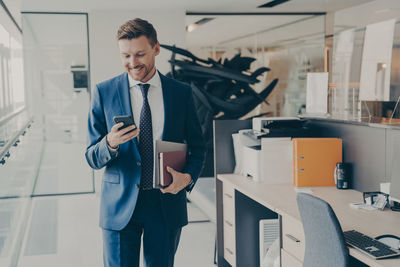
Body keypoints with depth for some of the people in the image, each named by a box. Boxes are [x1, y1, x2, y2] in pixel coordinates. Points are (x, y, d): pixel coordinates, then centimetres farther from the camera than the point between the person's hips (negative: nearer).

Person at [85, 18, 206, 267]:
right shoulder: (104, 92, -1)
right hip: (120, 205, -1)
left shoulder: (182, 92, 2)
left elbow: (198, 146, 9)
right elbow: (92, 158, -1)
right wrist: (110, 144, -23)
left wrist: (188, 176, -11)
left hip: (166, 204, 1)